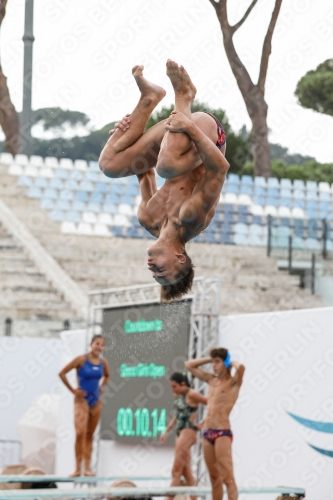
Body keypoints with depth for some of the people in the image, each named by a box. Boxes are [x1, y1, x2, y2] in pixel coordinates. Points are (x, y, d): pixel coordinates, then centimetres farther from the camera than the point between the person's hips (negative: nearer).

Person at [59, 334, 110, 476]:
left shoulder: (103, 362, 3)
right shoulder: (81, 360, -12)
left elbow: (107, 376, 25)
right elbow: (62, 373, -12)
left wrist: (101, 387, 8)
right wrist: (72, 390, -11)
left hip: (96, 401, 5)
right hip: (82, 400, -5)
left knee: (90, 435, 8)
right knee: (80, 433, -16)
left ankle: (87, 468, 11)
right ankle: (78, 468, -13)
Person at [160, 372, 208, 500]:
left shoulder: (191, 395, -11)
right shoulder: (177, 396, 14)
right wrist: (166, 432, 20)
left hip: (188, 433, -9)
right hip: (179, 433, 9)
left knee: (176, 471, -9)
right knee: (187, 473, 7)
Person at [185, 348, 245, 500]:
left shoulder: (233, 382, -3)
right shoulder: (212, 379, 16)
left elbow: (241, 368, -25)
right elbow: (189, 365, 25)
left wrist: (232, 362, -4)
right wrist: (209, 359, 16)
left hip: (222, 433, -7)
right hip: (207, 433, 7)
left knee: (228, 478, -12)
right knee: (214, 478, 10)